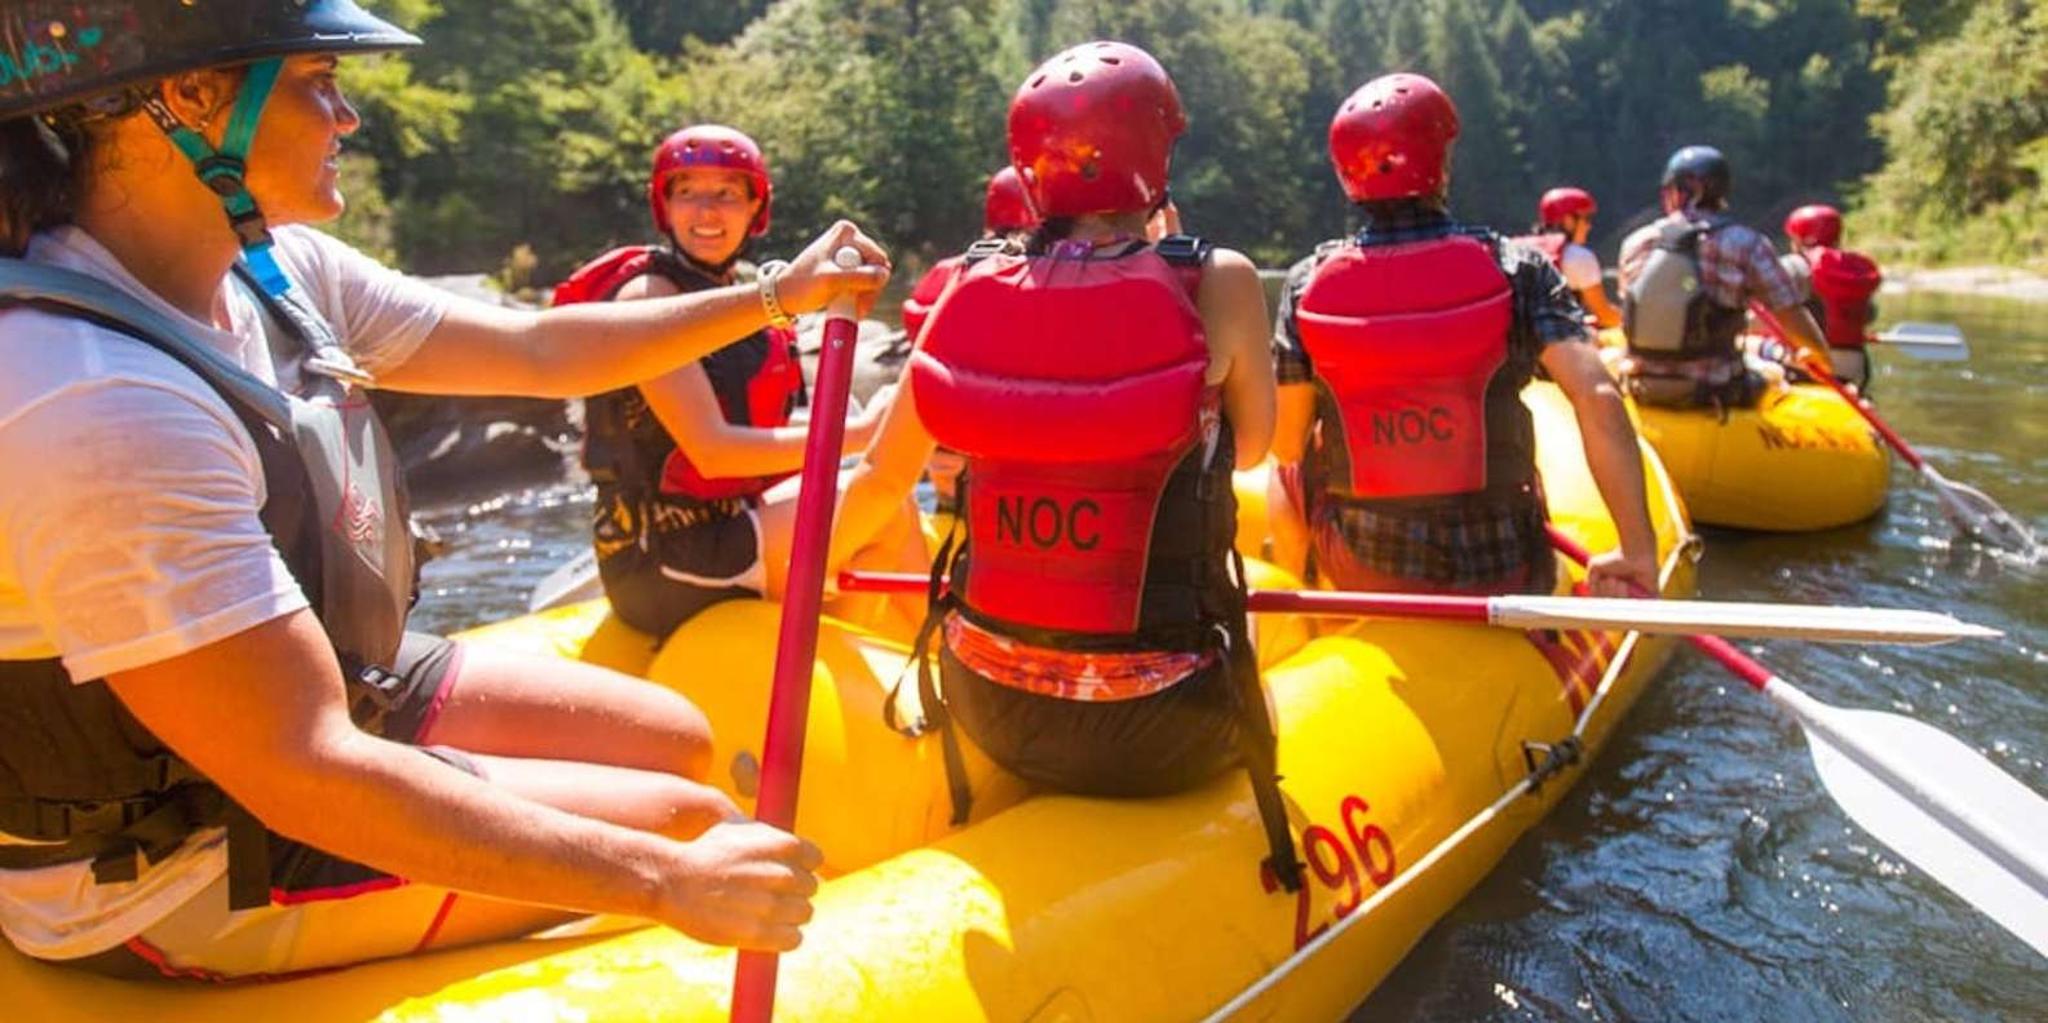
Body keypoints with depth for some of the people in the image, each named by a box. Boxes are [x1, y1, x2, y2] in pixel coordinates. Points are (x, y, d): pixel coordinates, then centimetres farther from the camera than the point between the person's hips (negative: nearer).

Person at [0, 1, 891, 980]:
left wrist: (775, 295, 8)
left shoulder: (271, 271, -5)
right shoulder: (93, 406, -32)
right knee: (687, 817, -8)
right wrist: (671, 878, -32)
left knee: (675, 741, 10)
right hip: (180, 876, -8)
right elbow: (303, 774, -33)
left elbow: (536, 351, 6)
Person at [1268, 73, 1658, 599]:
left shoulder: (1308, 284, -7)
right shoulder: (1514, 270, -9)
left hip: (1358, 570, 1)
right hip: (1496, 570, -1)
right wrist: (1639, 550, -12)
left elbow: (1284, 445, -3)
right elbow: (1599, 400, -18)